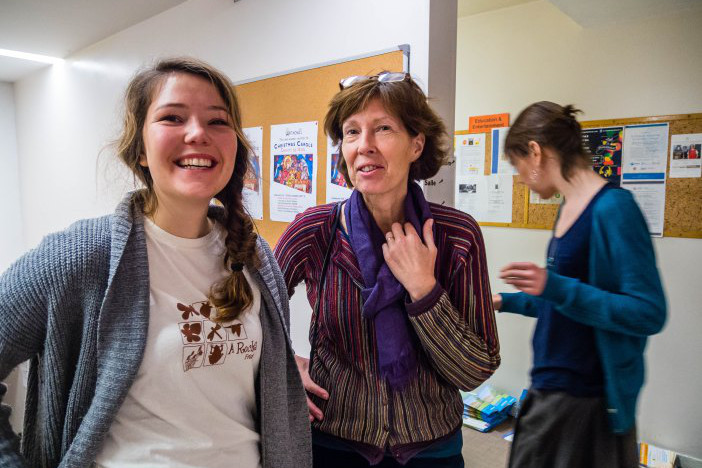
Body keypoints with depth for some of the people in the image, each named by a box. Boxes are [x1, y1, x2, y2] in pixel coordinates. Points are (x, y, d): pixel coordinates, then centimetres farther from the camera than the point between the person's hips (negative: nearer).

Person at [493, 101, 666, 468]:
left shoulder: (613, 208, -19)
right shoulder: (570, 207, 6)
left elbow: (649, 313, -21)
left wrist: (555, 287, -29)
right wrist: (507, 301, 21)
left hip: (582, 398, -8)